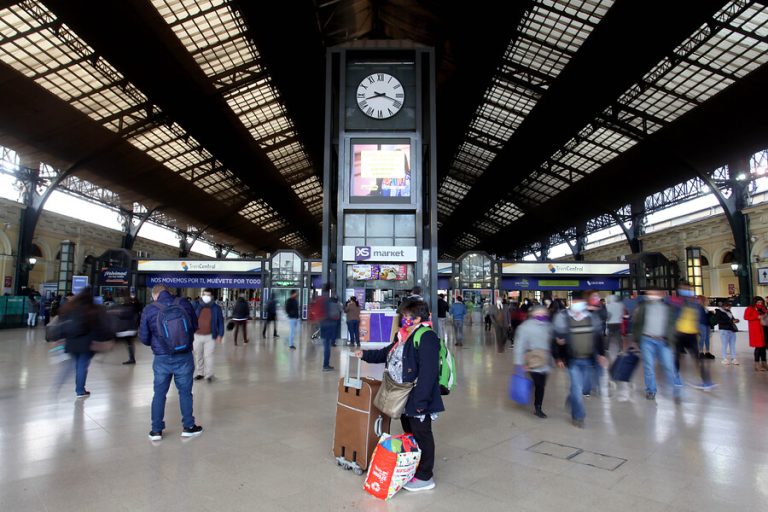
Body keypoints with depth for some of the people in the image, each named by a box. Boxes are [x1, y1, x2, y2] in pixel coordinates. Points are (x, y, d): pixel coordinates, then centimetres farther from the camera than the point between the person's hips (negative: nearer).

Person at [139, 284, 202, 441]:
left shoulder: (149, 310, -7)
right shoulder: (184, 304, -6)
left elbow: (144, 338, 0)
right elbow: (195, 326, 6)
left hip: (161, 359, 0)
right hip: (184, 358, 0)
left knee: (159, 394, 15)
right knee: (185, 392, 13)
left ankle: (156, 430, 24)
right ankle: (188, 427, 24)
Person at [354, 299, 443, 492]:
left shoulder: (427, 338, -22)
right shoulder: (404, 336, 9)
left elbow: (428, 373, -26)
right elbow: (387, 354, 22)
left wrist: (420, 400, -27)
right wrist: (365, 355, 14)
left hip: (418, 399, -10)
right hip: (404, 397, 10)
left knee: (421, 435, 5)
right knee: (409, 433, 22)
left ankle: (424, 477, 20)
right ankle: (411, 469, 39)